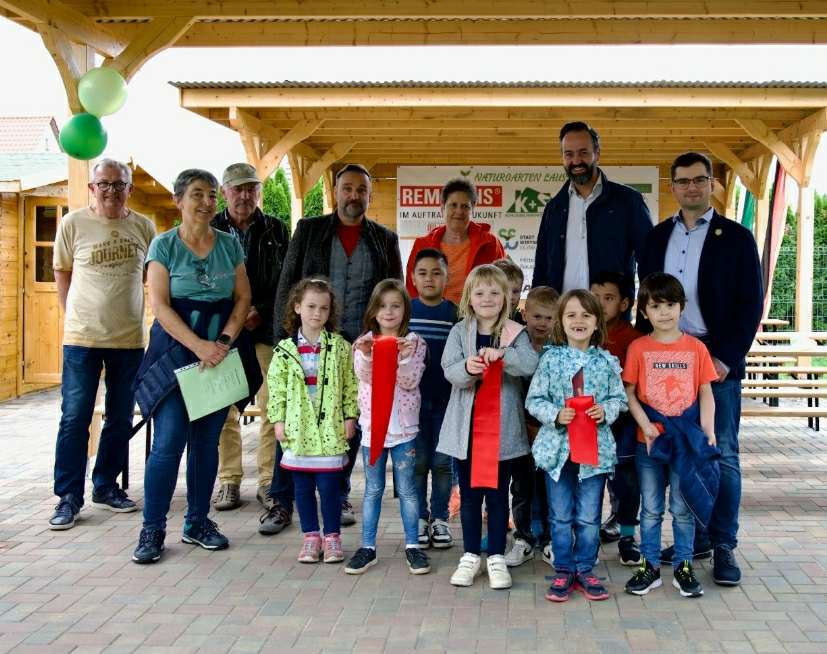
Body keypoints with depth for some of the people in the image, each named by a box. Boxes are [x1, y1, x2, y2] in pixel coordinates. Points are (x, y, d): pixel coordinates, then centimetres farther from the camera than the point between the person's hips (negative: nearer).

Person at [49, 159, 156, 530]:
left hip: (130, 338, 3)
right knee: (74, 418, -1)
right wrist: (76, 316, 3)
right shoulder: (73, 223, -3)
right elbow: (62, 273, 7)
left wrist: (123, 303, 11)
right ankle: (69, 497, 8)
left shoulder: (143, 227, 2)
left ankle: (106, 486, 27)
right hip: (82, 336, -3)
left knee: (120, 419, 12)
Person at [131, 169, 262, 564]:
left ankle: (197, 522, 18)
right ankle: (152, 529, 2)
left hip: (222, 351, 3)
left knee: (207, 440, 7)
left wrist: (224, 342, -11)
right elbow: (160, 305, -8)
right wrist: (199, 346, -18)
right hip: (176, 350, -3)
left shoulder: (229, 245, 8)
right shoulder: (164, 245, -1)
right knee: (168, 441, -8)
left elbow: (243, 299, 5)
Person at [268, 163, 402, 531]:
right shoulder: (308, 230, 5)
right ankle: (282, 503, 8)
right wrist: (282, 339, -5)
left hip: (362, 347, 1)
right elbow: (287, 285, 3)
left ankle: (338, 496, 22)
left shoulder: (385, 239, 9)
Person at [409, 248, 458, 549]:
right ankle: (420, 518, 17)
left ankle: (440, 518, 17)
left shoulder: (455, 314, 1)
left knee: (442, 462, 6)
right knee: (417, 461, 6)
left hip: (446, 399, 0)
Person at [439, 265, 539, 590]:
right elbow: (449, 370, -10)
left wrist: (501, 354, -34)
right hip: (467, 425, 1)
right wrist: (467, 367, -32)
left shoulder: (515, 332, 0)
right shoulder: (460, 331, 2)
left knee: (498, 493, 6)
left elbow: (531, 364, -17)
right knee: (469, 493, 11)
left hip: (503, 426, -1)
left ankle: (496, 557, 18)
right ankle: (471, 555, 23)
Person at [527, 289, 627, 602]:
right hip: (558, 445, 0)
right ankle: (563, 571, 21)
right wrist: (556, 415, -17)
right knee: (561, 515, 9)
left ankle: (585, 570, 22)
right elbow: (534, 400, -1)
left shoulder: (607, 361, 1)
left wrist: (606, 410, -13)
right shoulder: (551, 359, -2)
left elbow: (619, 398, 7)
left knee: (589, 517, 7)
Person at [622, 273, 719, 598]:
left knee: (683, 508, 8)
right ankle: (649, 567, 20)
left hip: (686, 440, 0)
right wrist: (646, 425, -14)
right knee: (651, 509, 10)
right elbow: (629, 393, -2)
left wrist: (708, 432, -7)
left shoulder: (696, 348, 1)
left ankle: (683, 568, 20)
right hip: (649, 441, 0)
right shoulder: (638, 349, -2)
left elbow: (706, 394, 3)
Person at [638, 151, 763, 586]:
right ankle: (692, 537, 18)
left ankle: (723, 546, 6)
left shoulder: (736, 237, 0)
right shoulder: (657, 238, 11)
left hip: (717, 360, -3)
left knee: (722, 454, -1)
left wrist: (727, 357, -12)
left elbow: (751, 304, -3)